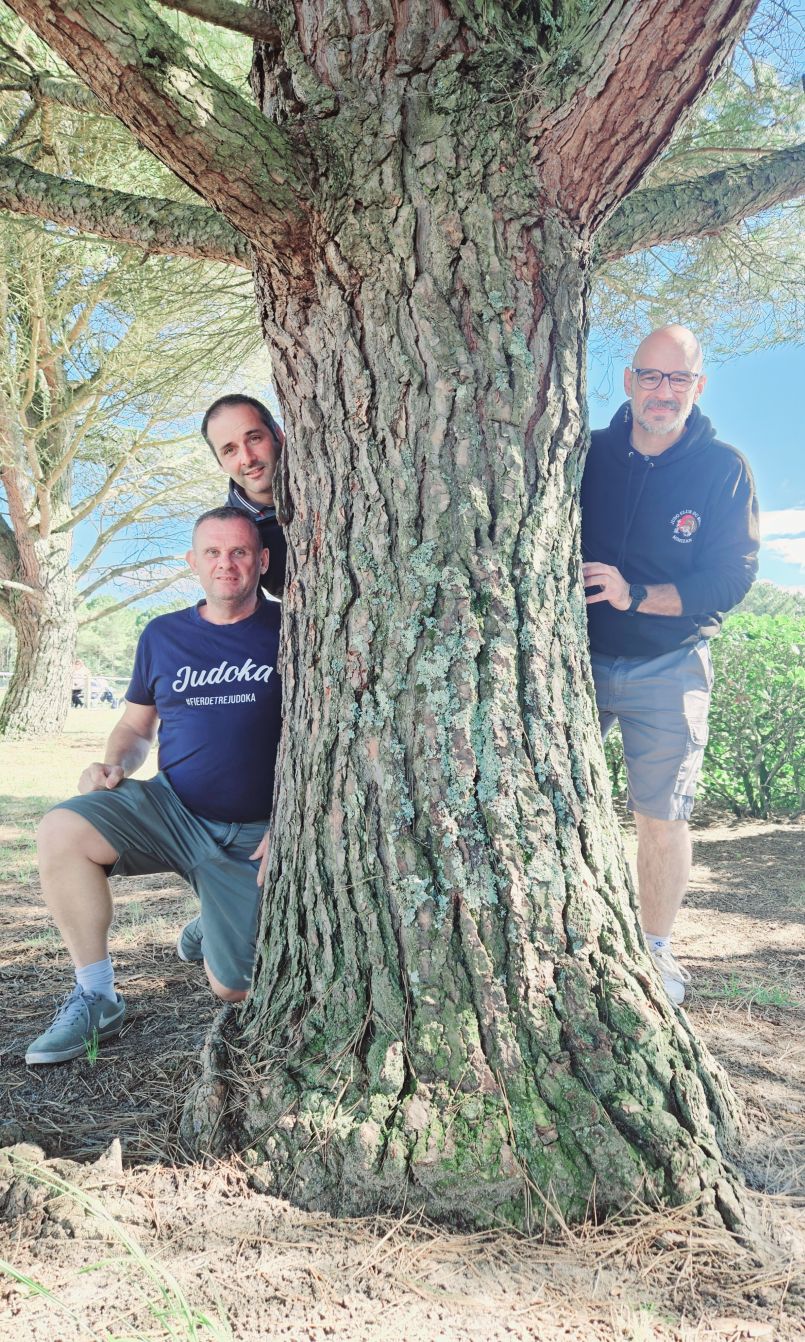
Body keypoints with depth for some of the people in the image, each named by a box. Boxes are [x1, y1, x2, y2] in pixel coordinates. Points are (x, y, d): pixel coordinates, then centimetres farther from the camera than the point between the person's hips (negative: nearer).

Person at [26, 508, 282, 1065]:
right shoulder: (163, 635, 6)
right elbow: (136, 726, 16)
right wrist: (114, 765, -7)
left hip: (252, 835, -2)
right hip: (170, 808, 2)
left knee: (232, 991, -3)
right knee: (61, 831, -27)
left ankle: (212, 927, 34)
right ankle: (97, 998, -12)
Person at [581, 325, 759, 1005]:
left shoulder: (725, 469, -3)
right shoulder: (588, 453, 3)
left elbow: (731, 578, -10)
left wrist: (635, 596, -22)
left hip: (668, 669, -2)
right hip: (578, 658, 2)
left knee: (661, 816, 2)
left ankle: (657, 952, 21)